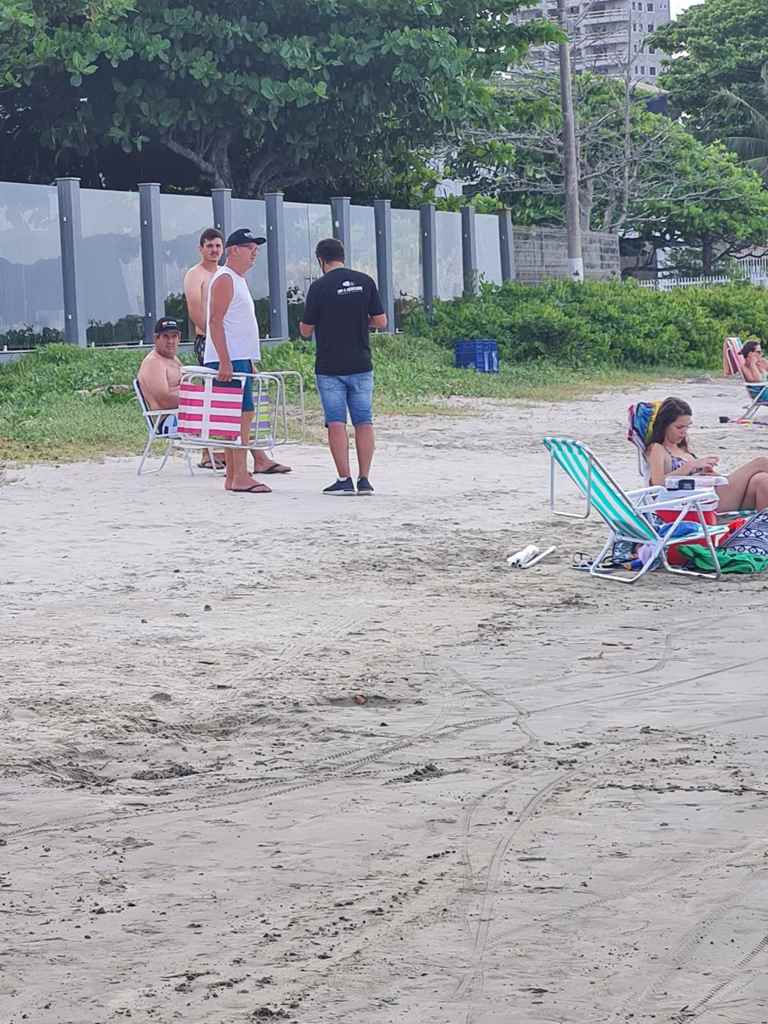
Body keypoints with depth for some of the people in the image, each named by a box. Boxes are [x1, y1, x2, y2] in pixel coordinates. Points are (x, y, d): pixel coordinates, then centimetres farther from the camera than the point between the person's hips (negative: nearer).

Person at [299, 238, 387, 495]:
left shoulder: (319, 287, -9)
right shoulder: (365, 281, 1)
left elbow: (305, 331, -3)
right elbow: (381, 321, 3)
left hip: (329, 367, -3)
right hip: (361, 365, 3)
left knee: (336, 423, 0)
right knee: (364, 422, 7)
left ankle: (344, 479, -4)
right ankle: (364, 480, 4)